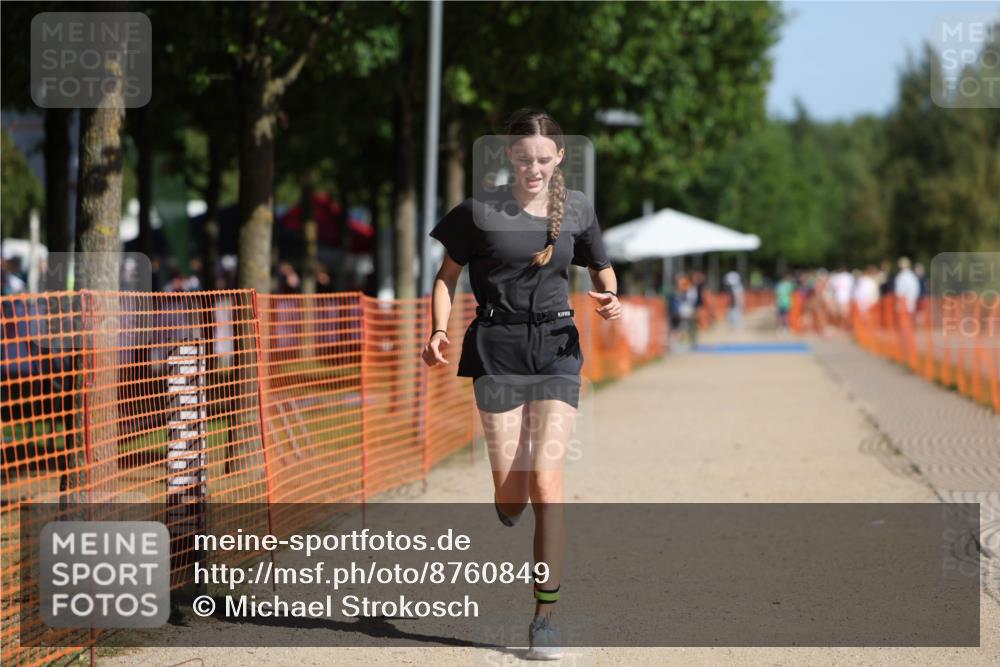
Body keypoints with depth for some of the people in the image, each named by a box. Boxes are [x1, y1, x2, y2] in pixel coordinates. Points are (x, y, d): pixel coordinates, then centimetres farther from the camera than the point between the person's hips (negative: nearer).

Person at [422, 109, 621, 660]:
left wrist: (609, 300, -3)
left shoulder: (577, 209, 5)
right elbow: (447, 275, 8)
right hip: (497, 347, -1)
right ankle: (508, 512, 39)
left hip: (555, 347, 1)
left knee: (546, 479, -13)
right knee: (510, 494, -3)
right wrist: (439, 331, -7)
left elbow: (601, 269, 19)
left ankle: (545, 615, -7)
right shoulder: (481, 211, -2)